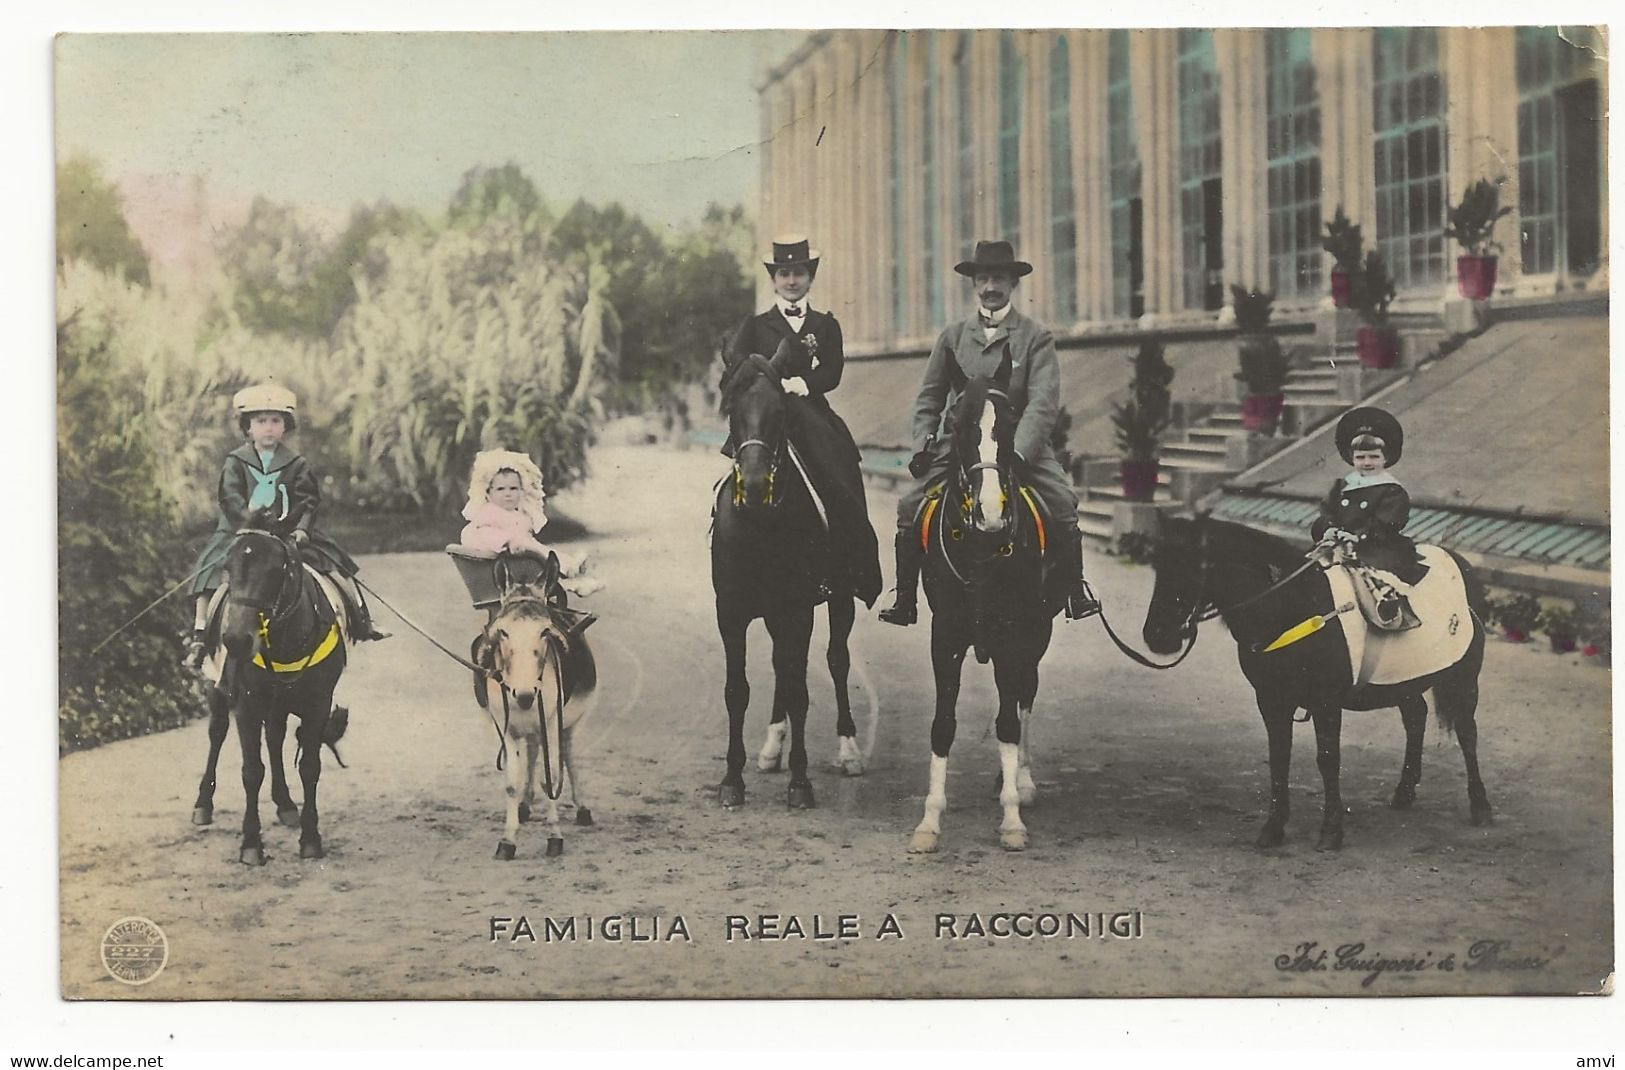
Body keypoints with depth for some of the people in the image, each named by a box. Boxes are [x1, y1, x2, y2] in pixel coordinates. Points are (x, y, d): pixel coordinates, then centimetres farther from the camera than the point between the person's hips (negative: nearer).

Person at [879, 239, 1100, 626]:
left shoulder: (1036, 339, 2)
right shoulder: (952, 337, 12)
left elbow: (1043, 403, -8)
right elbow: (930, 397, 16)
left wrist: (1017, 452, -22)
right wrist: (923, 442, 0)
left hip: (1020, 445, -2)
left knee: (1063, 503, -22)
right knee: (910, 508, -13)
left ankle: (1076, 593, -9)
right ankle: (905, 600, -4)